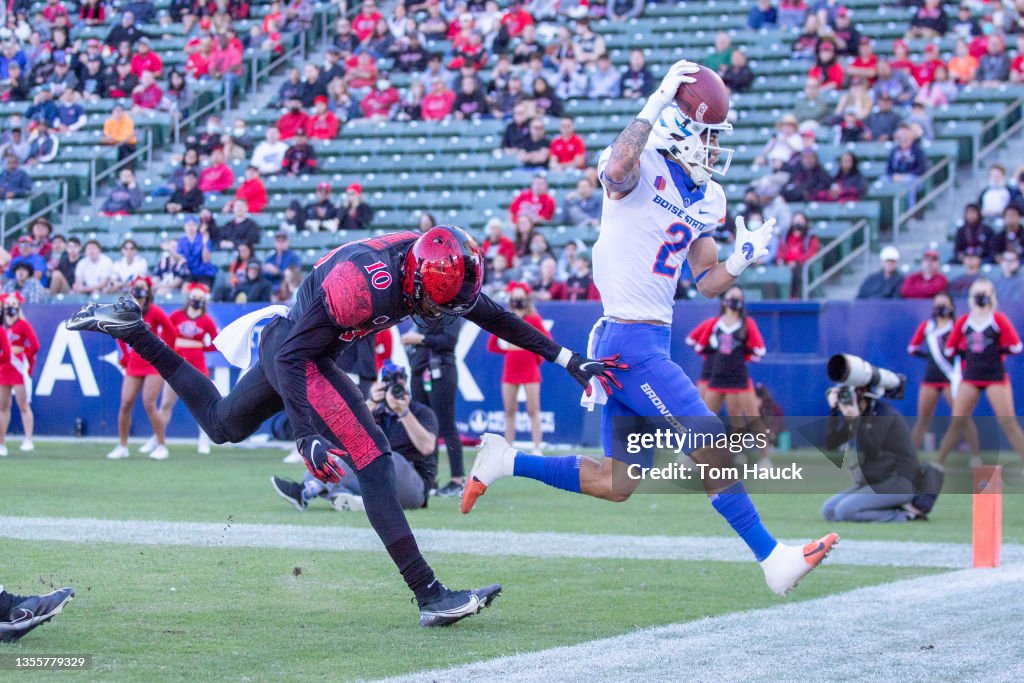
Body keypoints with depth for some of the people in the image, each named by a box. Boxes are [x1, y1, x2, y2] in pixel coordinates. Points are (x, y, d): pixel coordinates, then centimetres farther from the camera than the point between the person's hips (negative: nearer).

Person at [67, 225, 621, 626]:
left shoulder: (430, 263, -13)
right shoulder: (367, 282, -35)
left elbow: (494, 317, 0)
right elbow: (294, 357, -30)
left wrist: (570, 360, 2)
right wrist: (307, 436, -33)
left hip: (286, 342, 9)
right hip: (291, 354, -9)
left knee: (220, 425, 29)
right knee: (373, 461, -17)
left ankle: (130, 328, 33)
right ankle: (429, 596, -19)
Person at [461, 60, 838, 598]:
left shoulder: (705, 198, 14)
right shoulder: (643, 169, -11)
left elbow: (708, 281, 19)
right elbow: (618, 168, -37)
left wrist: (742, 259, 0)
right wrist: (656, 103, -31)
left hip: (650, 341, 9)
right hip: (630, 339, -9)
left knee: (616, 483, 10)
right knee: (712, 446, -8)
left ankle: (505, 462, 19)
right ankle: (773, 559, -1)